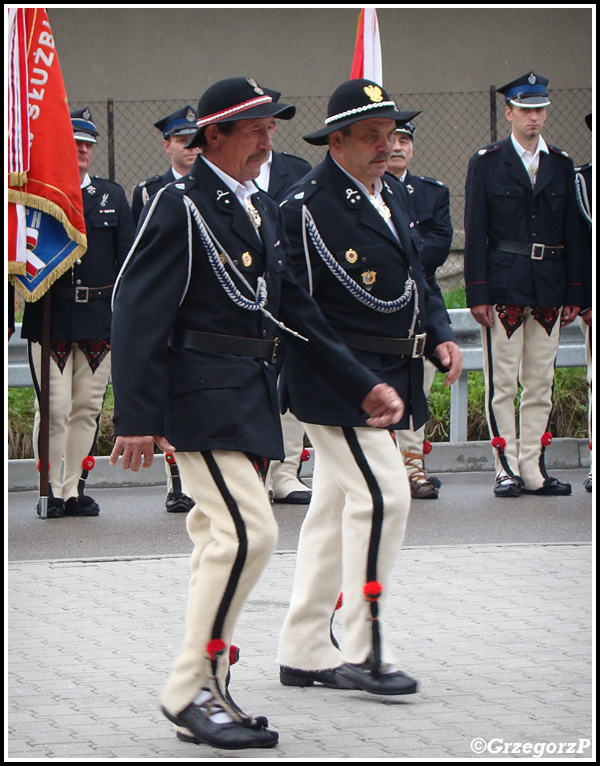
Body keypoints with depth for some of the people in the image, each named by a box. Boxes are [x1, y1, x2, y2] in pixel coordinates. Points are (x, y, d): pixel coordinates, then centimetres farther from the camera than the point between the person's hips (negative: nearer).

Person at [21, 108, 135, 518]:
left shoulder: (113, 196, 13)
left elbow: (127, 259, 12)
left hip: (100, 317, 3)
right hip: (49, 317, -3)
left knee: (88, 407, 6)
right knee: (54, 407, -7)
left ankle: (75, 489, 13)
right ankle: (50, 491, 1)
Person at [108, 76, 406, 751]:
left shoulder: (263, 211, 18)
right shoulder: (178, 206, -9)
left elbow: (293, 310, 20)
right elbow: (139, 310, -14)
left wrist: (362, 385, 13)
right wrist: (137, 417, -20)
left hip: (252, 394, 9)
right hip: (200, 394, -9)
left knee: (222, 541, 9)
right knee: (249, 532, -16)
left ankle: (207, 697, 14)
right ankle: (189, 690, -9)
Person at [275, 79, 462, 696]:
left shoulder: (392, 193, 12)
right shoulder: (307, 206, -16)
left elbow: (414, 273, 22)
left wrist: (439, 336, 8)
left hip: (387, 373, 9)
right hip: (337, 377, -9)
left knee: (334, 506, 12)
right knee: (381, 495, -15)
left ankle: (304, 652, 19)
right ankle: (362, 651, -9)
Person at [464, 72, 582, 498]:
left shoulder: (561, 165, 12)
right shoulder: (486, 163, 2)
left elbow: (572, 233, 13)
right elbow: (475, 233, -1)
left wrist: (573, 294, 7)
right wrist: (478, 293, -8)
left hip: (549, 290, 3)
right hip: (504, 287, -3)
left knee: (540, 385, 5)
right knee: (503, 385, -3)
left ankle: (535, 470, 9)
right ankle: (508, 469, 3)